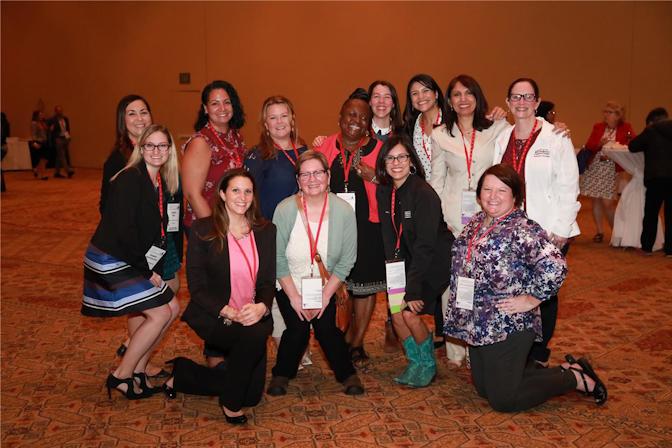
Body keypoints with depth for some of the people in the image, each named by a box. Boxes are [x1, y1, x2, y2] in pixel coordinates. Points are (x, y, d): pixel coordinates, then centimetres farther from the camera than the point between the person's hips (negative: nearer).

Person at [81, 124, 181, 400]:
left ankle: (138, 368, 18)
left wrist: (155, 269, 0)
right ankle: (121, 376, 5)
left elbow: (157, 230, 9)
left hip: (134, 261, 9)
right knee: (159, 314, -9)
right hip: (111, 261, -8)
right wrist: (147, 270, -16)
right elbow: (124, 230, -23)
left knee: (172, 307, 8)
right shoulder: (130, 179, -18)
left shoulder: (161, 183, 7)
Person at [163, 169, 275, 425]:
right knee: (255, 335, -34)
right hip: (213, 317, -4)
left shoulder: (266, 231, 6)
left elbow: (269, 281, 3)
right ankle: (230, 403, -7)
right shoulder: (202, 230, -4)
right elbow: (196, 286, -7)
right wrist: (227, 312, -20)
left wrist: (261, 306, -18)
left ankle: (181, 376, 21)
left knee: (252, 395, -3)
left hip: (253, 316, 4)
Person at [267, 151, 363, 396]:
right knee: (298, 329, -15)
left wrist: (325, 295, -11)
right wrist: (294, 297, -12)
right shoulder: (285, 210, -16)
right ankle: (282, 373, 13)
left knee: (327, 328, -13)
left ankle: (346, 373, 13)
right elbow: (278, 258, -10)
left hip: (325, 287, 1)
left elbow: (346, 261, -7)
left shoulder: (344, 211, -13)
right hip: (289, 286, -1)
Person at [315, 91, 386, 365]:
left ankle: (356, 343, 22)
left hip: (367, 227, -1)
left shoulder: (379, 149, 2)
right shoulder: (325, 147, 7)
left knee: (364, 285, 6)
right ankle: (348, 335, 28)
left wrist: (372, 176, -14)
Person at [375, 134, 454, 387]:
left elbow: (426, 245, -25)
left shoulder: (424, 193, -23)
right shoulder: (383, 192, -1)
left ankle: (428, 365, 11)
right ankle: (416, 363, 20)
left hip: (435, 262, -6)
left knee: (410, 313, -15)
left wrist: (413, 289, -25)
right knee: (396, 313, -3)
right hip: (409, 261, 6)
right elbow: (388, 236, 1)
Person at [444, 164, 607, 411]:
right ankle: (565, 371, 29)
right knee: (483, 388, 19)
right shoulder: (475, 223, 6)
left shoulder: (523, 230, -19)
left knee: (502, 400, -1)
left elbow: (555, 266, -29)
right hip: (476, 325, 9)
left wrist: (532, 299, -19)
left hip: (508, 326, -9)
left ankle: (576, 378, 17)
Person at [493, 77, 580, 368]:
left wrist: (560, 230, -10)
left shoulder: (556, 138, -3)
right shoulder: (502, 138, 11)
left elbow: (568, 187, -5)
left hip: (548, 232, -3)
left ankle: (538, 355, 21)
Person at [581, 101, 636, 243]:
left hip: (611, 170, -3)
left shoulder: (626, 128, 0)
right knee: (595, 200, 5)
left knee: (607, 203, -7)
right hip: (593, 168, 3)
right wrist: (599, 144, -19)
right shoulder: (598, 127, 7)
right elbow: (588, 146, 1)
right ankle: (600, 231, 18)